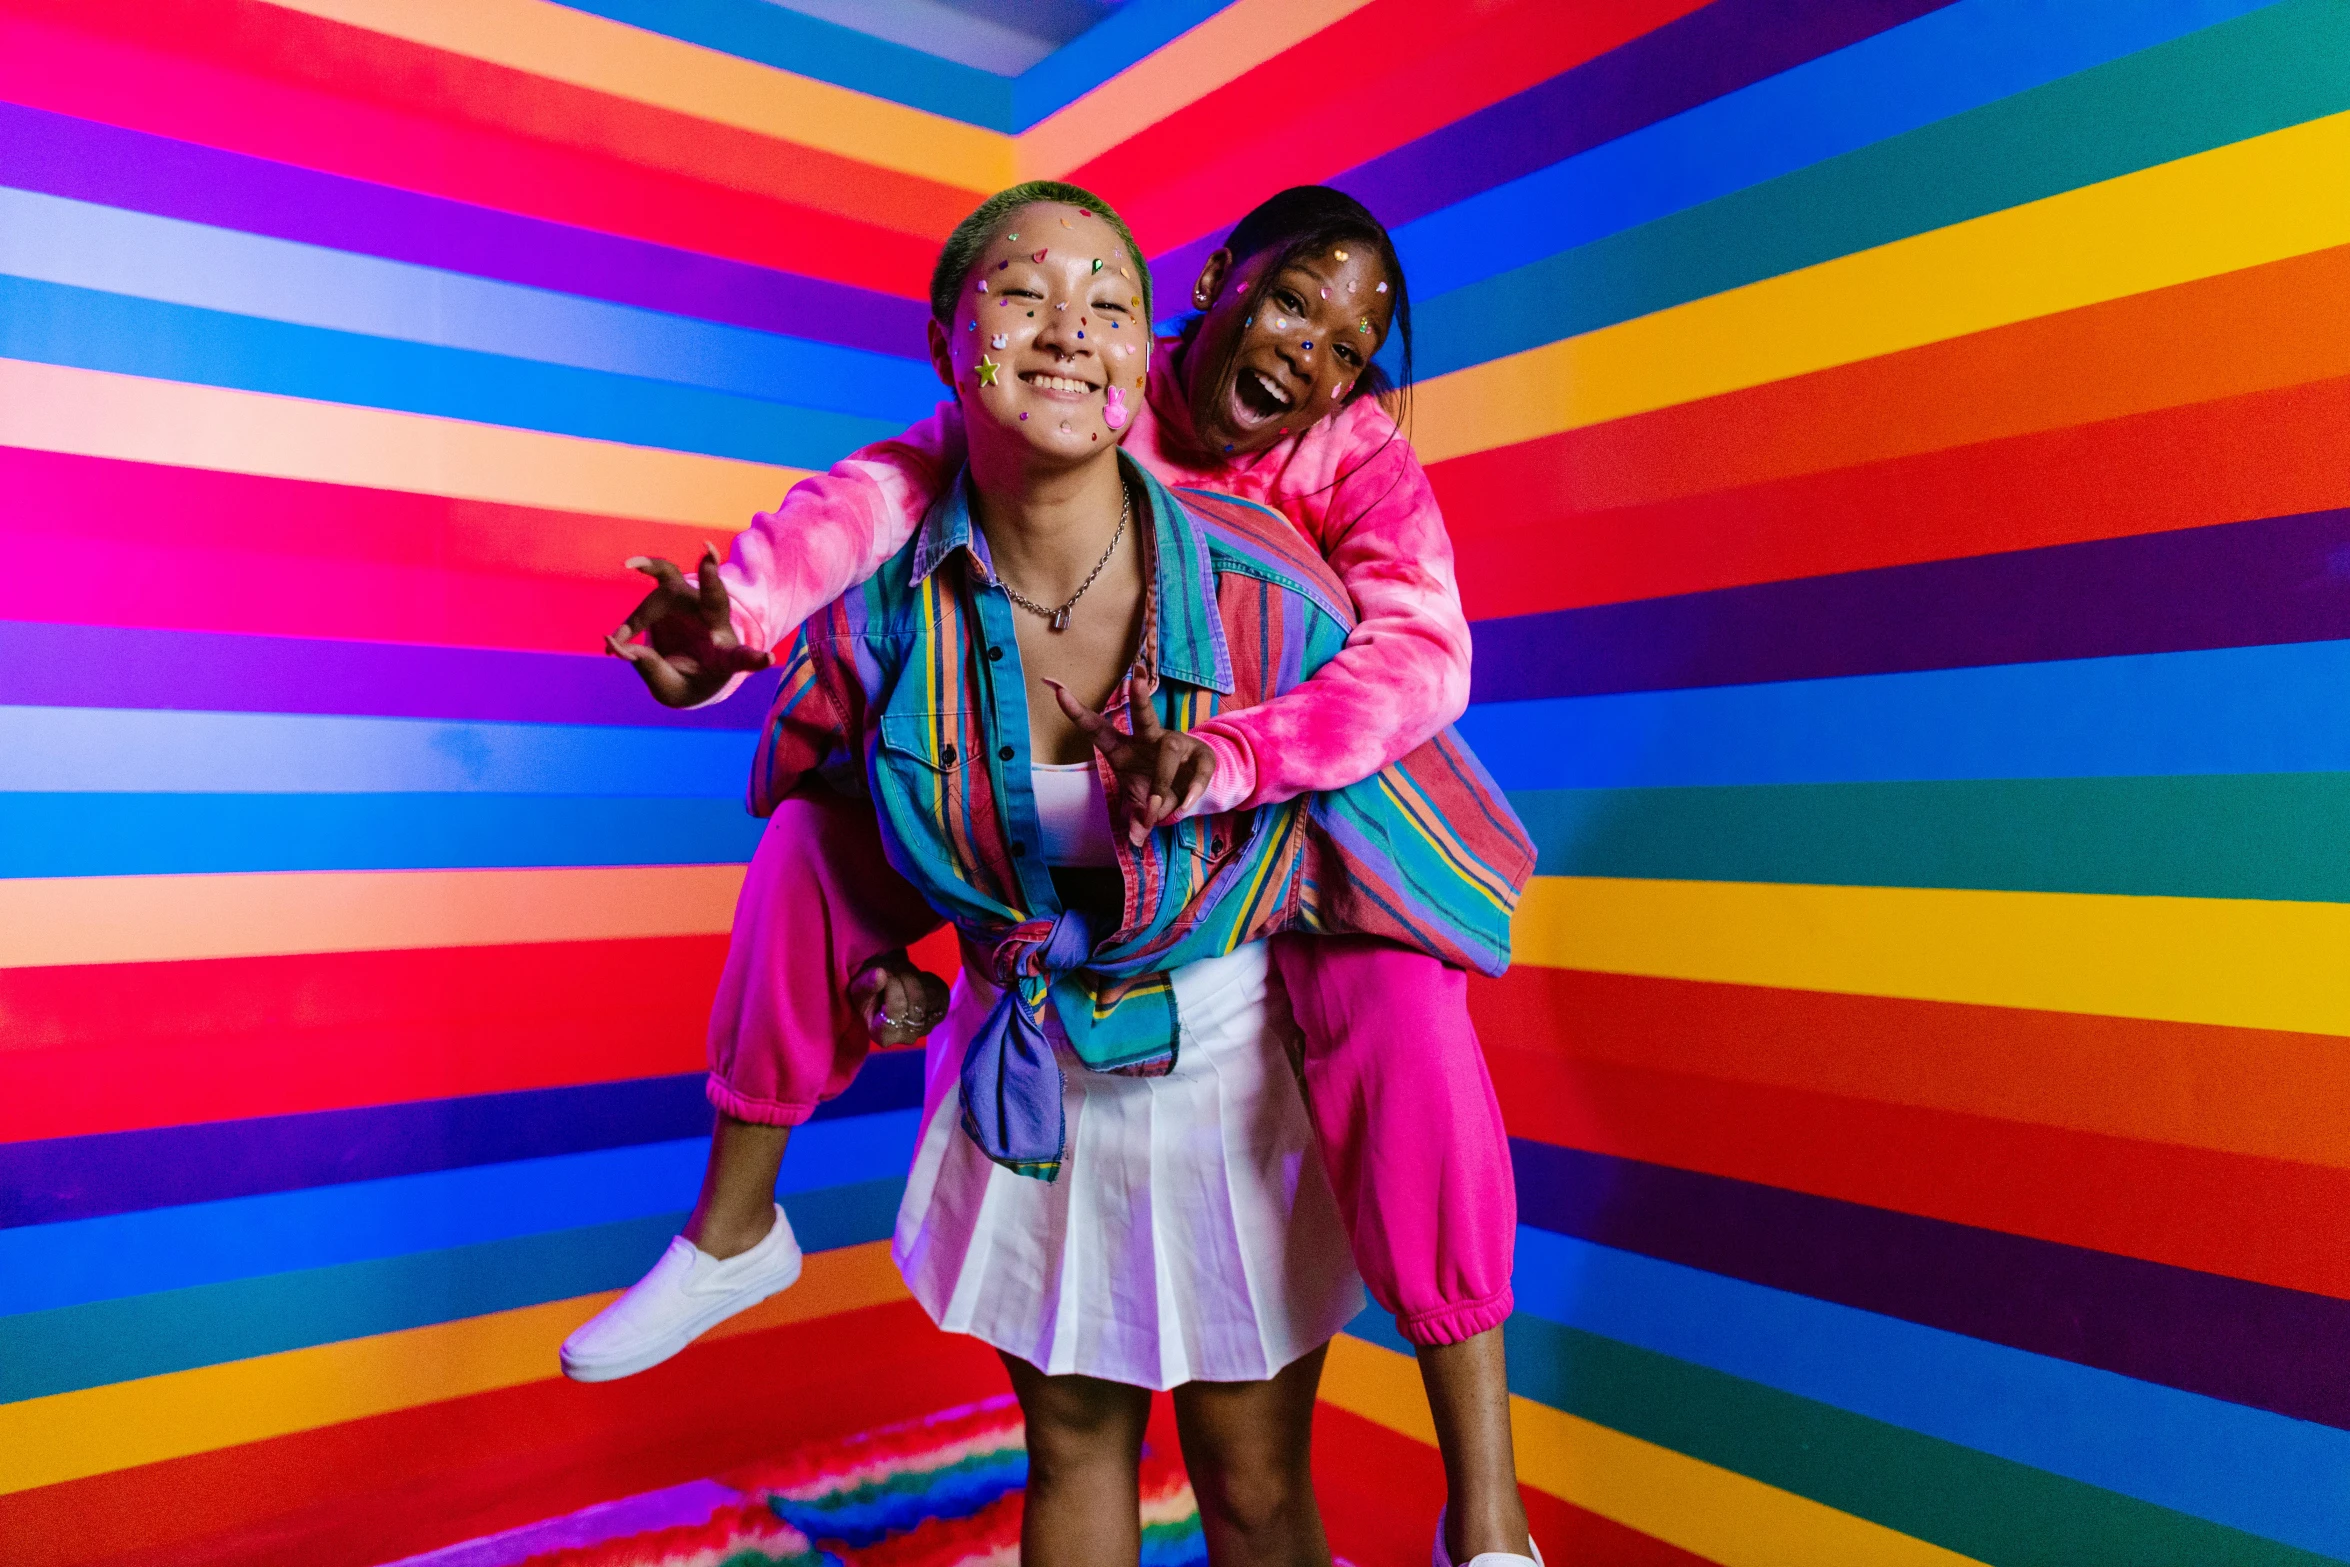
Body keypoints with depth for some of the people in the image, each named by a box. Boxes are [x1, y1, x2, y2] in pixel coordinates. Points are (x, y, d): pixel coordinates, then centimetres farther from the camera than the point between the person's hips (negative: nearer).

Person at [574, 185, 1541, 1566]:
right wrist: (746, 611, -45)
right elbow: (901, 479, -26)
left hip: (1299, 814, -3)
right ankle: (735, 1227, 12)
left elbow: (1422, 657, -35)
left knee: (1398, 1000, -32)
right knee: (822, 832, -7)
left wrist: (1227, 760, -51)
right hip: (1071, 802, 4)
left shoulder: (1362, 462, -17)